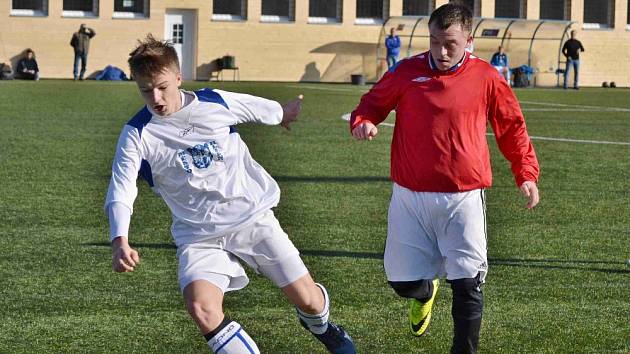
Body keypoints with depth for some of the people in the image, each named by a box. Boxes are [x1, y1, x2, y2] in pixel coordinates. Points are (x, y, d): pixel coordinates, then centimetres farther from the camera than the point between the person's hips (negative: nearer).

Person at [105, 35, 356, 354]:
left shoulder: (216, 102, -6)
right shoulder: (137, 135, -10)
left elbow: (262, 110, 15)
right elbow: (120, 193, -18)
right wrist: (120, 241, -36)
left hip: (253, 216, 1)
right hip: (198, 235, -1)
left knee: (308, 300, 3)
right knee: (201, 308, -29)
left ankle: (320, 325, 41)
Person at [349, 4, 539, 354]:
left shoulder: (486, 78, -1)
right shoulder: (407, 72, 0)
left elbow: (512, 126, 11)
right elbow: (373, 103, 14)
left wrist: (526, 173, 6)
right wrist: (364, 122, -9)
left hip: (463, 199, -1)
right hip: (410, 196, 1)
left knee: (468, 285, -3)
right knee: (403, 280, 9)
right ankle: (425, 292, 45)